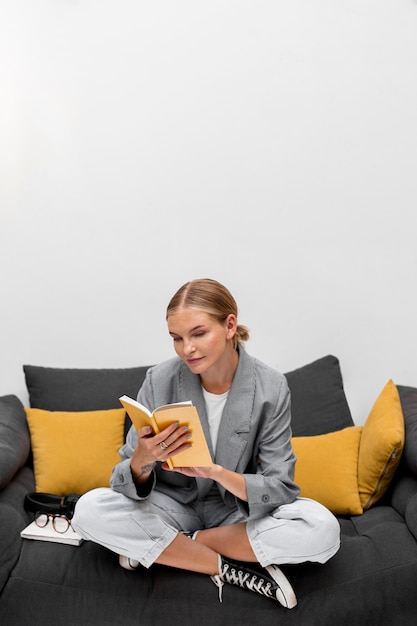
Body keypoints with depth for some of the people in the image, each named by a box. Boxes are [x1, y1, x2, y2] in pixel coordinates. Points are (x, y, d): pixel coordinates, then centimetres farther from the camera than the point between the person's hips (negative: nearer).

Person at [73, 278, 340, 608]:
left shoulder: (270, 388, -16)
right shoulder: (159, 381, -14)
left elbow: (280, 488, -16)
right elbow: (128, 483, -11)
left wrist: (217, 472, -34)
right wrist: (141, 460, -36)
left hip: (238, 512, 0)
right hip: (173, 505, 1)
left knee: (323, 528, -27)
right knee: (89, 510, -25)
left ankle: (162, 549, -13)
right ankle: (232, 569, -16)